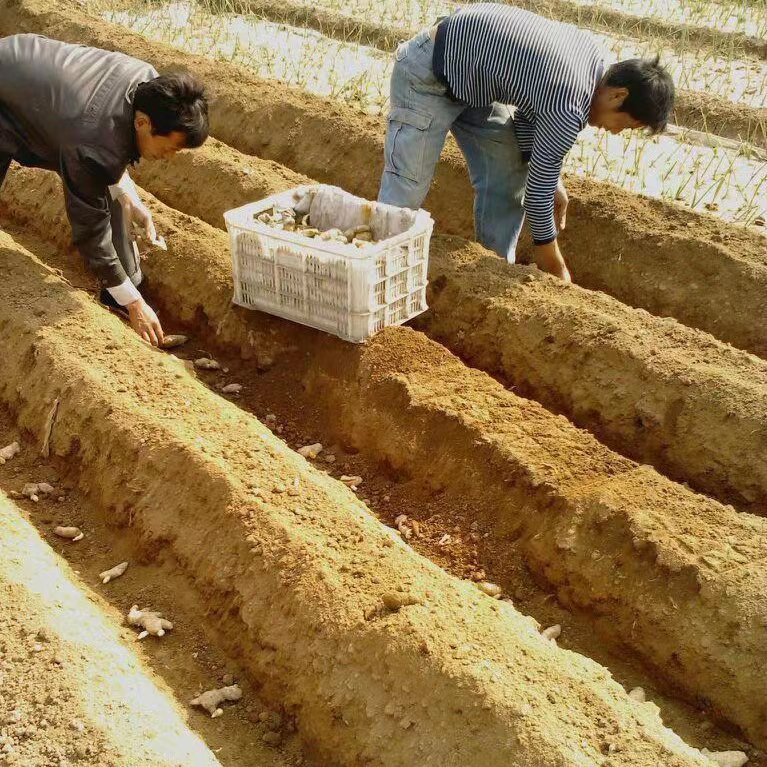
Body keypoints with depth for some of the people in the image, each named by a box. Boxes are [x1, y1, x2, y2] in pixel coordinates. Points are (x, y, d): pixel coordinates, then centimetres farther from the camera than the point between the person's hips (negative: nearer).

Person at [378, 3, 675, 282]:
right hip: (429, 74, -9)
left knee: (509, 178, 5)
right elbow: (538, 190, -20)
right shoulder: (568, 110, -29)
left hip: (471, 77, 10)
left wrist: (551, 180, 2)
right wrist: (560, 276, -10)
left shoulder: (588, 49, -3)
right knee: (407, 187, -12)